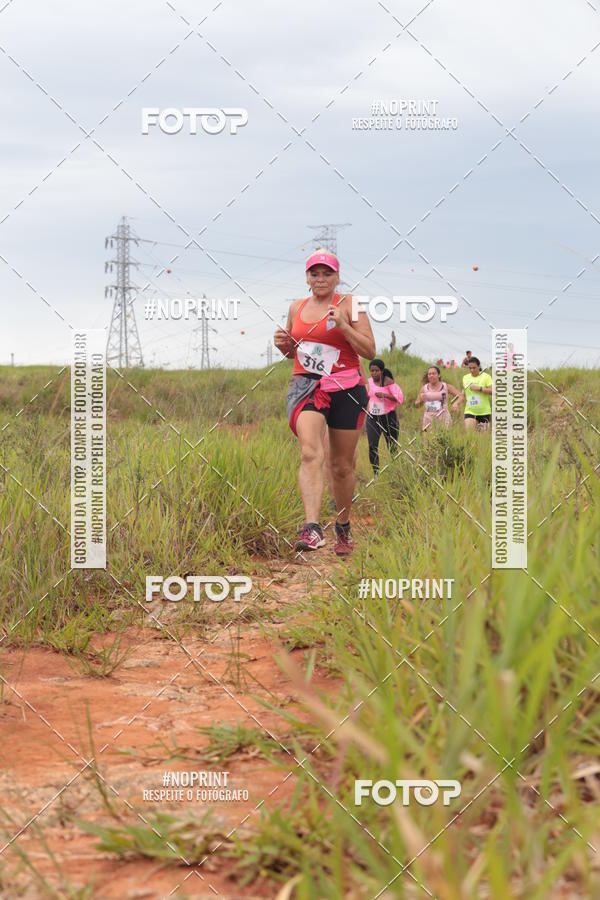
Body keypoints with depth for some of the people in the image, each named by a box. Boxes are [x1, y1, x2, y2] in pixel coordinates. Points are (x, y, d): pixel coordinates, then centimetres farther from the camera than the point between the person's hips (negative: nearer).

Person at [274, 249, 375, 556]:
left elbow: (370, 351, -5)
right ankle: (311, 527, -35)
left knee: (342, 465, 9)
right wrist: (283, 344, 3)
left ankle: (343, 527, 31)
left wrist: (343, 325, -17)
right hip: (305, 386, 2)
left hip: (346, 389, -1)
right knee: (310, 452, -23)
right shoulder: (296, 307, 12)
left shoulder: (349, 305, 0)